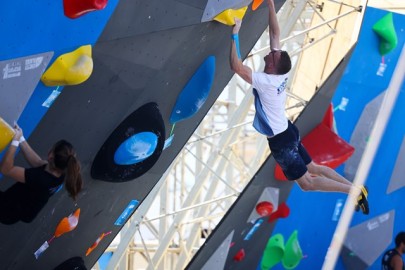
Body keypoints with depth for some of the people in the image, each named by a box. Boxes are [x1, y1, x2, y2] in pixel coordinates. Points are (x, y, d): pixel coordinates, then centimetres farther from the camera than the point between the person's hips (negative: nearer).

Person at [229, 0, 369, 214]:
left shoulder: (265, 81, -27)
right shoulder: (280, 73, -6)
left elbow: (236, 66, -34)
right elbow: (275, 32, -2)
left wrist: (235, 33, -30)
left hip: (280, 140, -8)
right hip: (288, 131, 8)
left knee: (306, 182, -1)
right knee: (312, 168, 18)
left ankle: (353, 191, -4)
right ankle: (355, 188, 16)